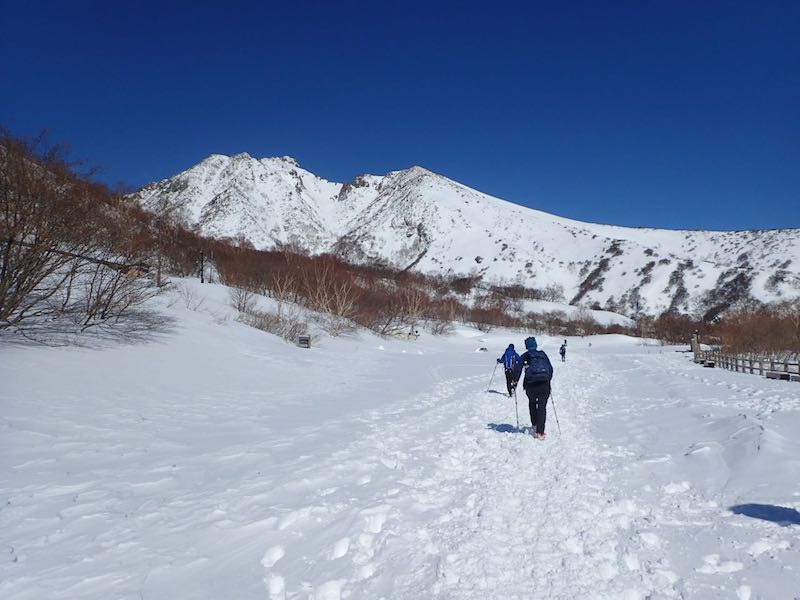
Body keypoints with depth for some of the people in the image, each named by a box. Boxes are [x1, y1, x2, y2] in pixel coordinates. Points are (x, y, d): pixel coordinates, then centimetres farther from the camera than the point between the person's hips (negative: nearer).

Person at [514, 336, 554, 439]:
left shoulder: (525, 356, 7)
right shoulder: (543, 354, 15)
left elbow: (519, 368, 0)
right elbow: (550, 368, 16)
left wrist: (515, 381, 13)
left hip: (531, 383, -1)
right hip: (544, 383, 1)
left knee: (532, 403, 24)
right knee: (542, 407, 2)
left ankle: (534, 425, 25)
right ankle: (540, 432, -3)